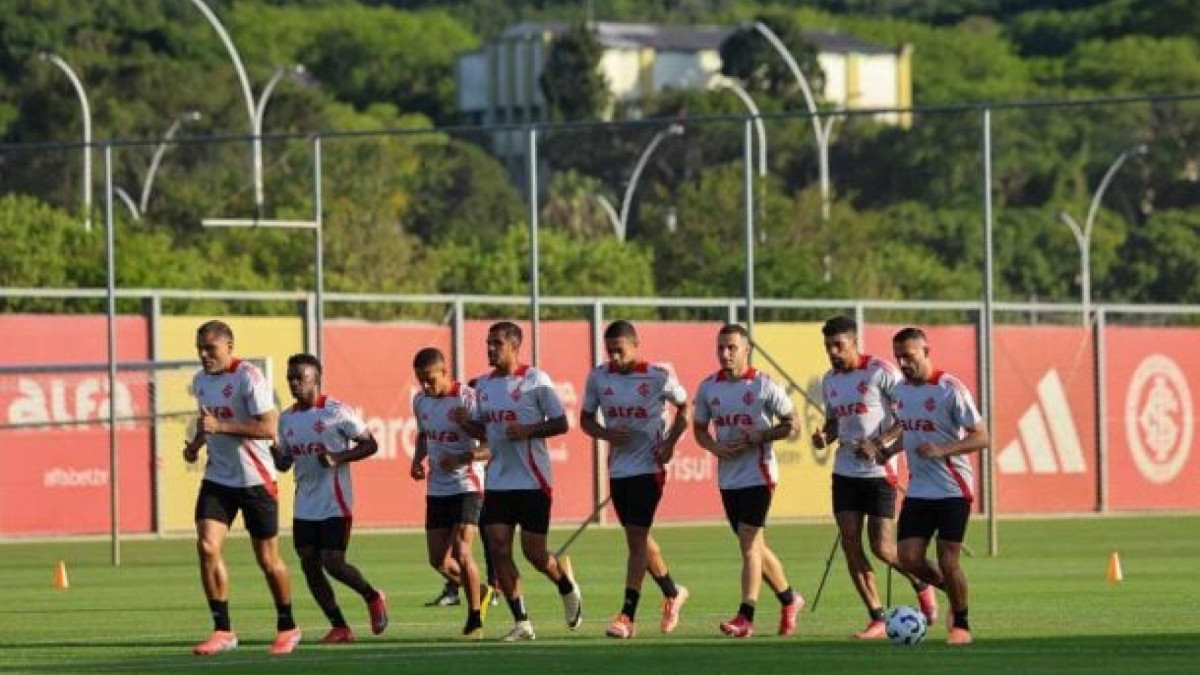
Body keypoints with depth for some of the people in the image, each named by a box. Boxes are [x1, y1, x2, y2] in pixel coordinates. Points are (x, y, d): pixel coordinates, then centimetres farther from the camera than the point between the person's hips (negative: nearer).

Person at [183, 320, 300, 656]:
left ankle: (287, 628, 23)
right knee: (207, 546, -11)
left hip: (254, 478, -6)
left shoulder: (249, 378, -15)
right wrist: (196, 443, 6)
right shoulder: (200, 381, 9)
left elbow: (268, 428, -22)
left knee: (267, 558, 3)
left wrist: (220, 426, -28)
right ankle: (222, 630, -5)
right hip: (217, 477, 6)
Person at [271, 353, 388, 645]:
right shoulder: (287, 418, 11)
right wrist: (272, 448, -4)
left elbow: (370, 444, -6)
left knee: (333, 563, -11)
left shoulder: (336, 411, -9)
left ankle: (373, 597, 17)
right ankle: (339, 627, 9)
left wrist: (338, 458, -20)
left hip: (334, 504, -7)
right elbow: (284, 462, 18)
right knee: (309, 564, 1)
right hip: (304, 508, 7)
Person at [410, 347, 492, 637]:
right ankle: (479, 592, 31)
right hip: (436, 489, 7)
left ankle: (475, 617, 0)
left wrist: (461, 458, -29)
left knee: (460, 551, -15)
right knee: (439, 560, 5)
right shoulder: (420, 401, 6)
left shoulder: (467, 399, -15)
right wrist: (418, 460, 6)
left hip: (467, 485, -7)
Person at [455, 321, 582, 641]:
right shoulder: (483, 385, 10)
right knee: (498, 548, -6)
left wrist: (528, 431, -21)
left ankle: (567, 586, 29)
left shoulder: (535, 380, -7)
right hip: (497, 481, 5)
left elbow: (560, 423, -6)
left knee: (534, 552, -4)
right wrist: (466, 423, -2)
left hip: (533, 482, -5)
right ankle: (521, 622, 2)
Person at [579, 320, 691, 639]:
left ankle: (627, 615, -13)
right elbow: (585, 419, 10)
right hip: (618, 467, 5)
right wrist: (606, 434, -10)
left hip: (649, 467, -5)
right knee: (638, 538, 14)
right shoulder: (598, 378, 1)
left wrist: (670, 443, -6)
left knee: (636, 538, -11)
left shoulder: (658, 377, -9)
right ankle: (672, 593, 36)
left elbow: (684, 407, 6)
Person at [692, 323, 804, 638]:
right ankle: (789, 600, 30)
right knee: (753, 545, 13)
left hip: (758, 473, -6)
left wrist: (757, 437, -17)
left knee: (749, 543, -12)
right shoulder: (708, 387, 6)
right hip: (727, 476, 6)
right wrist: (714, 447, -7)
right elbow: (699, 428, 15)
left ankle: (746, 617, -13)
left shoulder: (764, 385, -8)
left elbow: (791, 423, -3)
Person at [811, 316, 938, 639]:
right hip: (845, 472, 6)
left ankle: (921, 584, 22)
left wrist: (879, 443, -22)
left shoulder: (881, 372, -11)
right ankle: (877, 620, 6)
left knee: (882, 548, -9)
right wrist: (825, 436, 0)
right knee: (850, 545, -2)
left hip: (879, 471, -6)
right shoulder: (830, 380, 11)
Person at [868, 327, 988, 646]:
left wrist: (942, 450, -26)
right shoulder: (901, 390, 8)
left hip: (953, 489, -6)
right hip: (918, 490, 6)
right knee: (909, 559, -2)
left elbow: (981, 437, -13)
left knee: (948, 560, -7)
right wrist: (888, 451, 5)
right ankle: (952, 590, 25)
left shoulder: (949, 389, -13)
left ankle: (961, 624, 13)